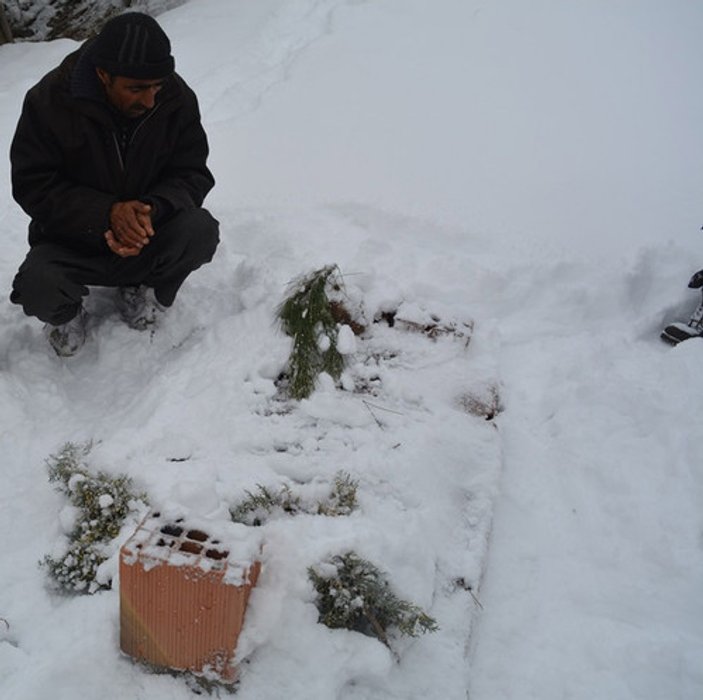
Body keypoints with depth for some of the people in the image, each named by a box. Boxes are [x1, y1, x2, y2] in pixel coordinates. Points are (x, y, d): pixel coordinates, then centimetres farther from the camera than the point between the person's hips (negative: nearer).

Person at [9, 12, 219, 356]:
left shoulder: (177, 99, -12)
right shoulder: (49, 100, -18)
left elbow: (193, 175, -8)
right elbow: (32, 186, -16)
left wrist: (152, 210, -31)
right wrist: (107, 213, -32)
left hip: (149, 229, 2)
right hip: (71, 242, -2)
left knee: (201, 230, -28)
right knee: (38, 289, -31)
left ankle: (146, 291, 5)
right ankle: (66, 314, 10)